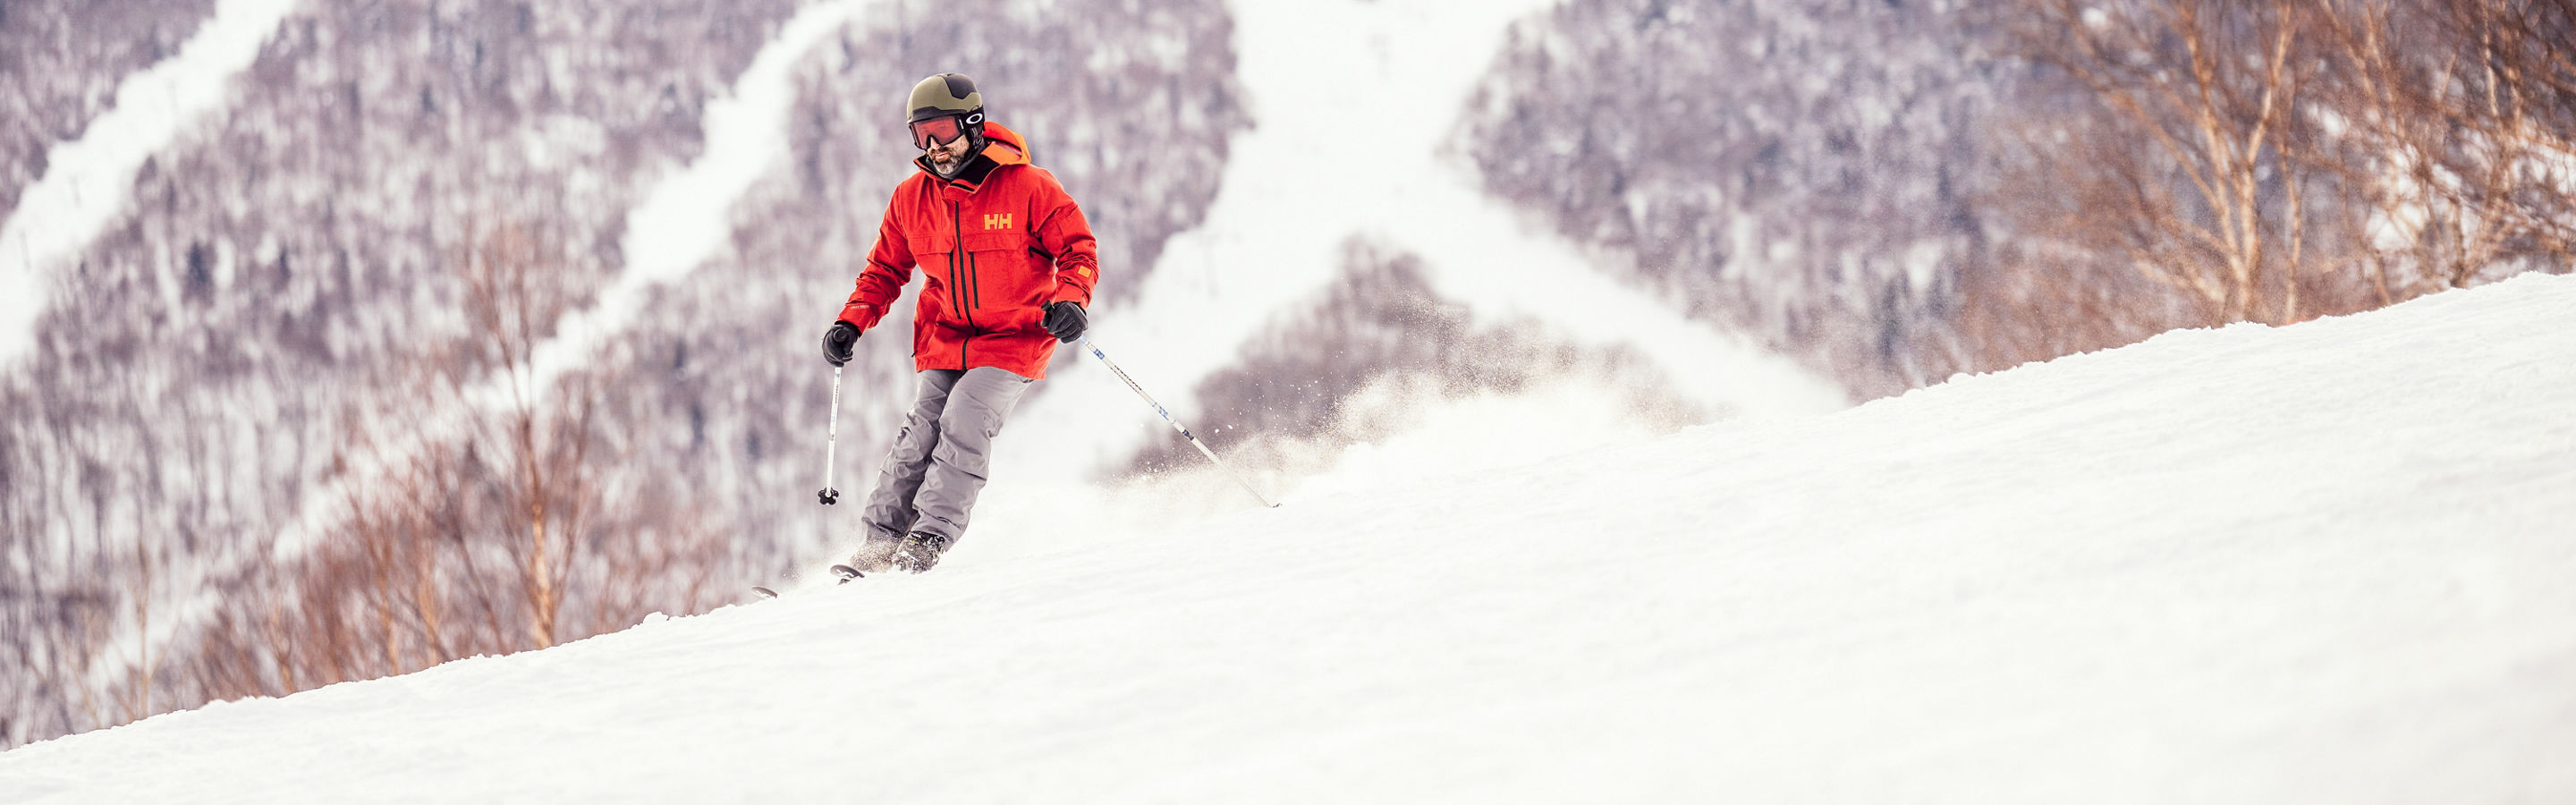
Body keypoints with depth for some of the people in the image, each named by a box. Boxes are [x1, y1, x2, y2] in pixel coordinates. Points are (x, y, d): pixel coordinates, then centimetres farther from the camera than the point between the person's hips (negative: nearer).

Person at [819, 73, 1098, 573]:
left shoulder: (1026, 186, -10)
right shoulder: (911, 198, 3)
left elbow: (1077, 247, -5)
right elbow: (885, 269, 15)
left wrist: (1070, 298, -24)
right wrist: (852, 322, 1)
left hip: (1014, 341, -4)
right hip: (945, 340, 4)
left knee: (964, 426, -20)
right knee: (921, 433, -10)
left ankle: (929, 541, -16)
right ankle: (881, 540, -5)